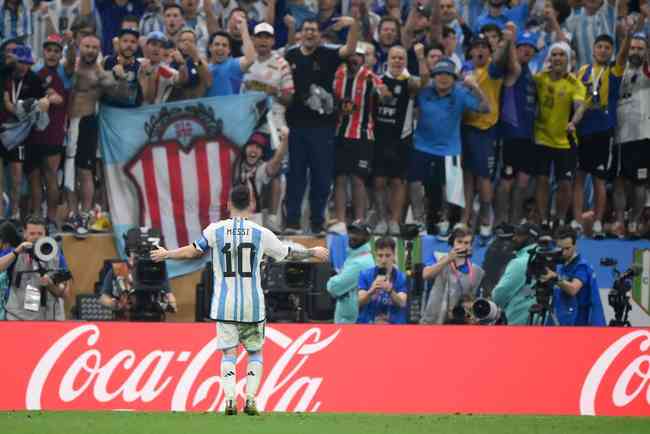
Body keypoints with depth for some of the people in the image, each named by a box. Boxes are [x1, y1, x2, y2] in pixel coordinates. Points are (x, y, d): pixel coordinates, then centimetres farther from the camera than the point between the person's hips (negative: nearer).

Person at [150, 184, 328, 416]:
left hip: (225, 304, 0)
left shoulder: (215, 230, -3)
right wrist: (313, 252, 24)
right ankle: (250, 399, 2)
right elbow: (288, 253, 6)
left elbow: (194, 251, 1)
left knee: (228, 352, 5)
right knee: (255, 352, 14)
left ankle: (230, 399, -10)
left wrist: (166, 255, 18)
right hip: (252, 305, 0)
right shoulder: (260, 233, -2)